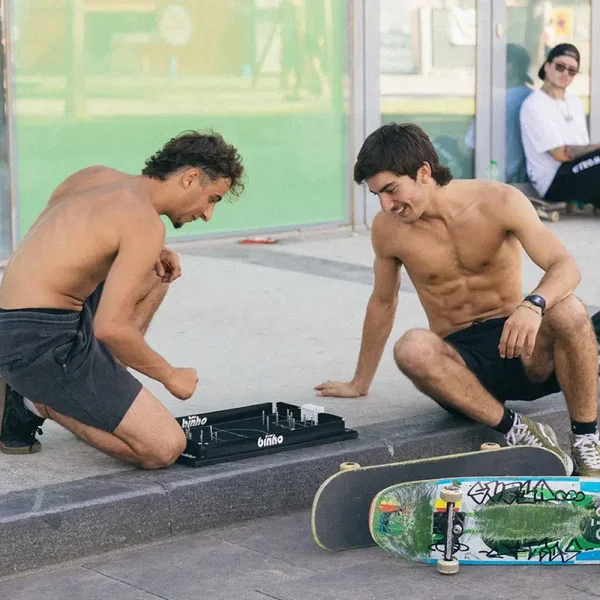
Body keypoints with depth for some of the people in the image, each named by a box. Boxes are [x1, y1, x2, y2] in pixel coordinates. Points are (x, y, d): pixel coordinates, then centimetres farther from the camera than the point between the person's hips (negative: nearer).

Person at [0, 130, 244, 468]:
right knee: (166, 449, -12)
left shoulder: (95, 176, 9)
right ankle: (37, 403, -1)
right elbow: (111, 328, -21)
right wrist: (171, 376, -4)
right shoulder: (146, 225, -16)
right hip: (42, 345, -9)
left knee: (156, 274, 23)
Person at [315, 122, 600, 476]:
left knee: (569, 312, -34)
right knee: (411, 349, -34)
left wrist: (533, 305, -40)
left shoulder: (500, 202, -8)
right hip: (461, 361, 1)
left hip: (524, 353, -1)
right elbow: (383, 303, 16)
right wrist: (360, 384, 24)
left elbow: (566, 267, -17)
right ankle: (517, 431, -27)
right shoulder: (387, 228, 0)